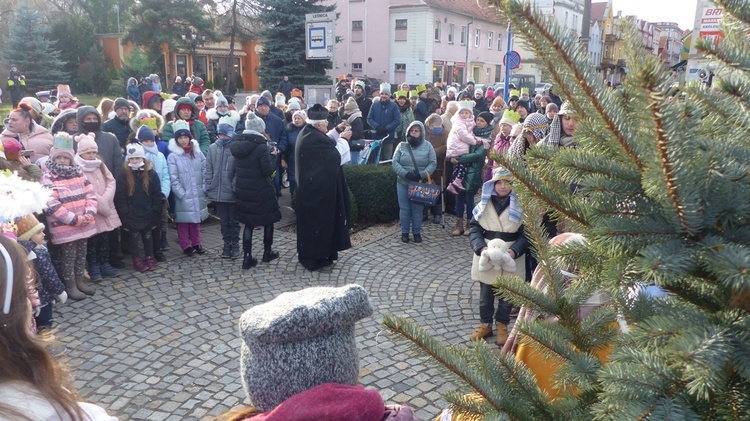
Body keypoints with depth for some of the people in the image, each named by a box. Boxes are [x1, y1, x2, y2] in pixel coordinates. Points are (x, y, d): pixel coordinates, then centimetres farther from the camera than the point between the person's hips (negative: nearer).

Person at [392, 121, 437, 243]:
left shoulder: (427, 146, 2)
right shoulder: (402, 145, 3)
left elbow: (433, 163, -2)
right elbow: (395, 162, -3)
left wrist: (422, 174, -17)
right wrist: (405, 173, -18)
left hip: (420, 184, -1)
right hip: (403, 183, 1)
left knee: (417, 209, 4)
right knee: (404, 209, 6)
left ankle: (417, 232, 19)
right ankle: (404, 232, 20)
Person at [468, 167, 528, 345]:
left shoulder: (520, 206, -7)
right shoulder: (484, 204, -1)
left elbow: (525, 235, -6)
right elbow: (475, 230, -2)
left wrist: (514, 251, -22)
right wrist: (481, 248, -19)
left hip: (510, 261, -1)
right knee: (485, 294, 14)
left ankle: (502, 325, 32)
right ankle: (485, 324, 32)